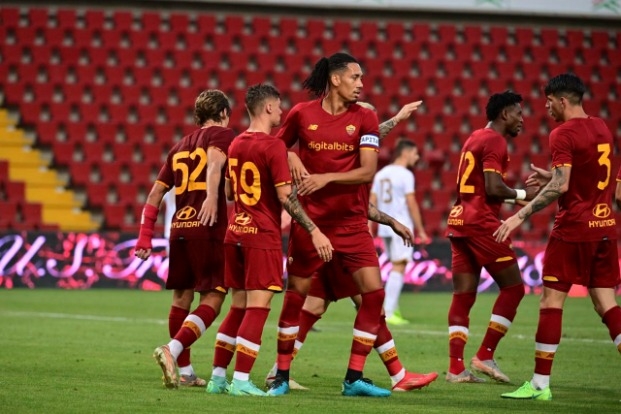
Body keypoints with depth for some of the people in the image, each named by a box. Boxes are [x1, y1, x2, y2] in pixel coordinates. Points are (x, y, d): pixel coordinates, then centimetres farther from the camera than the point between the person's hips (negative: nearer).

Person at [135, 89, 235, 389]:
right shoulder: (222, 134, 4)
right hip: (208, 227, -7)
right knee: (212, 298, -6)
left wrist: (145, 237, 24)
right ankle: (172, 350, -26)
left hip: (178, 227, 7)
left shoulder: (180, 147, 22)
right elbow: (215, 160, -20)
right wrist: (212, 196, -37)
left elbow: (155, 193, 21)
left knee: (181, 297, 16)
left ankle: (184, 371, 21)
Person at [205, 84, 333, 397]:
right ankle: (241, 381, -10)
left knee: (238, 307, 13)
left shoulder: (236, 144, 11)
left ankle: (218, 377, 13)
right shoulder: (273, 146, -12)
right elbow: (286, 196, -17)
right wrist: (314, 231, -15)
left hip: (235, 232, 8)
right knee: (258, 308, -6)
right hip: (263, 236, -8)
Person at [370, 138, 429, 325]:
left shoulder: (381, 173, 12)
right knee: (398, 268, -6)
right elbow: (411, 204, -13)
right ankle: (388, 312, -11)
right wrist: (421, 231, -9)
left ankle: (393, 310, 14)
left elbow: (372, 203, 10)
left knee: (397, 267, 17)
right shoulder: (405, 175, -9)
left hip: (384, 227, 7)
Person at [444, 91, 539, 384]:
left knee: (463, 295, 6)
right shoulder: (494, 141, -9)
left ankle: (456, 367, 1)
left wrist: (516, 196, 19)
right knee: (513, 288, -1)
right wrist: (523, 195, -3)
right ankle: (485, 356, -3)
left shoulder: (474, 138, 20)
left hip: (459, 219, 9)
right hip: (481, 222, -9)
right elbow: (494, 188, -18)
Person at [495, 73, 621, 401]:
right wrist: (551, 176, 24)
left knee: (551, 302, -2)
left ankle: (540, 384, -1)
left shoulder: (563, 134, -11)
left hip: (574, 227, -8)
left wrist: (520, 216, -18)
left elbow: (560, 187, -20)